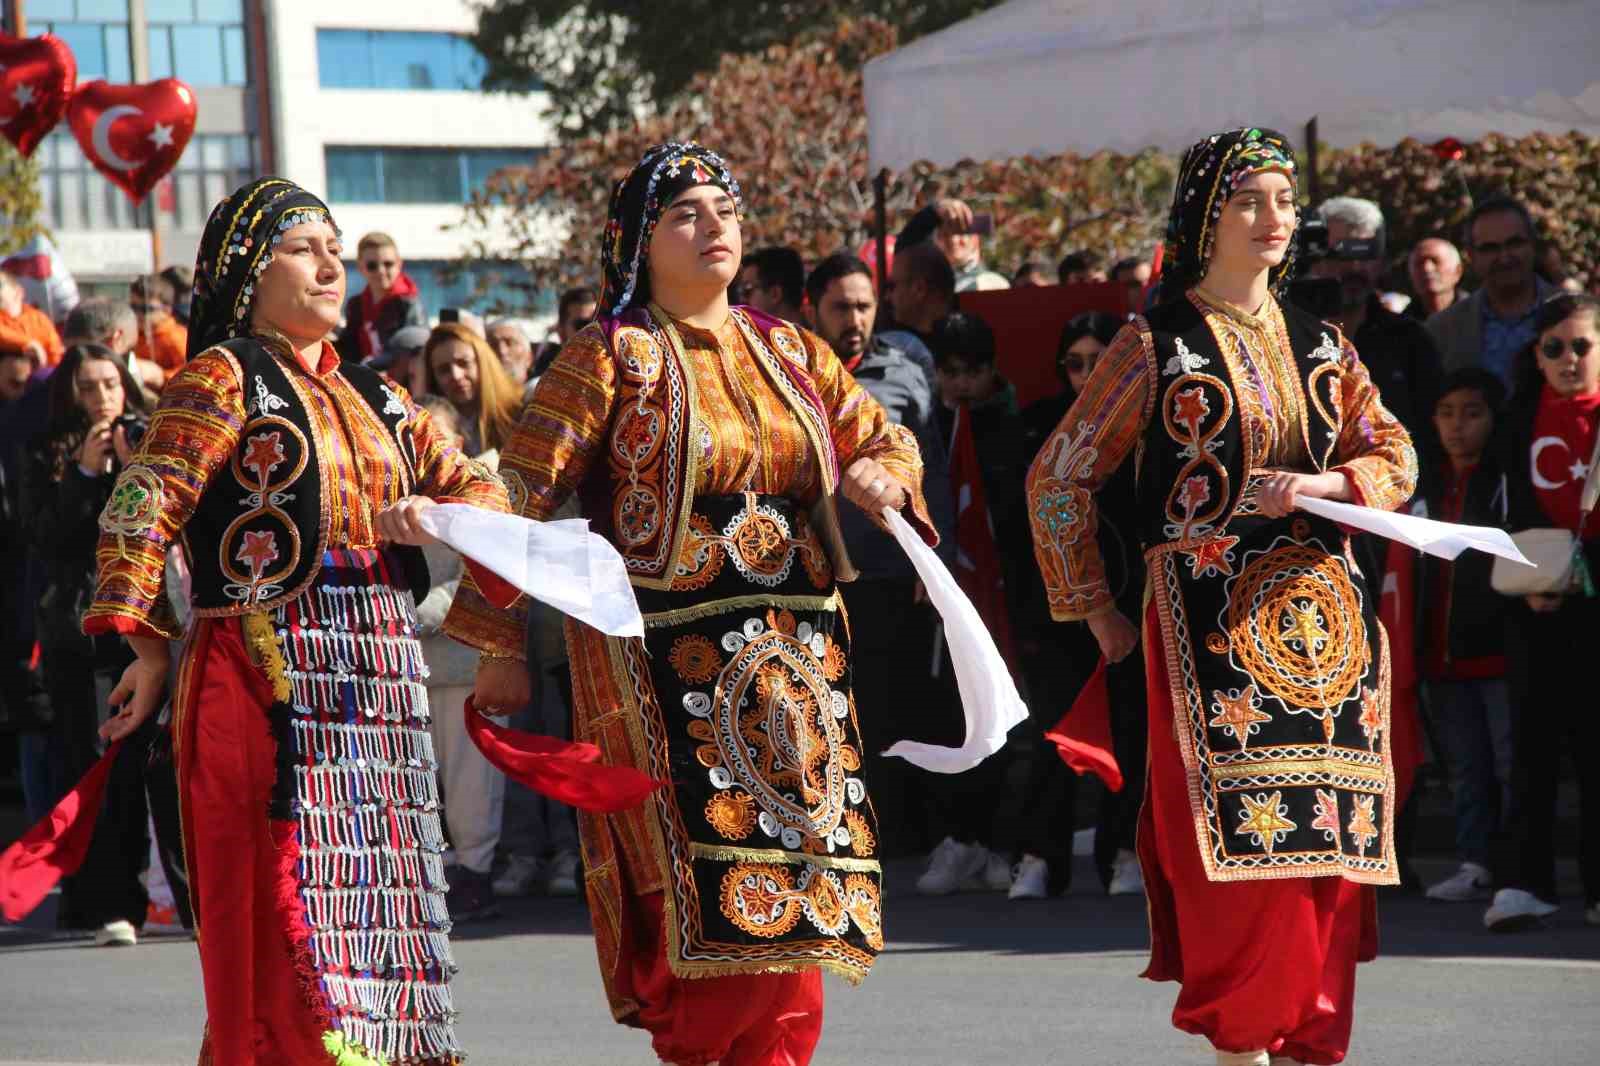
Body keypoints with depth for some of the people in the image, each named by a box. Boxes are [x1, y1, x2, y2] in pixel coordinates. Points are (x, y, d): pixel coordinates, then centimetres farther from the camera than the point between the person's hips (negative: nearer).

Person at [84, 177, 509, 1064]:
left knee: (382, 899, 9)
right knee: (294, 907, -11)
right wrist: (146, 646, -19)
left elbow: (481, 488, 22)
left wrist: (440, 516, -1)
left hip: (381, 686, 7)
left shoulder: (370, 394, 19)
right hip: (274, 682, -7)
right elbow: (141, 510, -10)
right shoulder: (225, 379, -1)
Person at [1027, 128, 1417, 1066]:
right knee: (1238, 845, -12)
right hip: (1212, 624, -5)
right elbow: (1059, 479, 3)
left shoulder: (1322, 346, 15)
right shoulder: (1156, 347, 1)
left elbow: (1397, 460, 11)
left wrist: (1320, 487, -9)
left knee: (1329, 856, 1)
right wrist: (1096, 610, 1)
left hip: (1326, 618, 5)